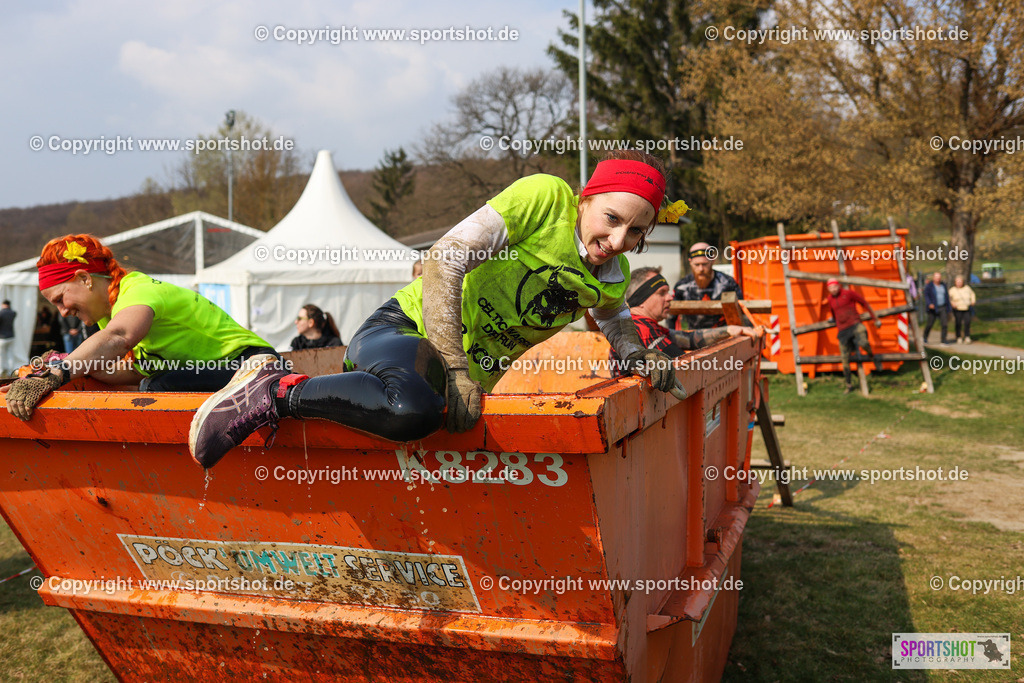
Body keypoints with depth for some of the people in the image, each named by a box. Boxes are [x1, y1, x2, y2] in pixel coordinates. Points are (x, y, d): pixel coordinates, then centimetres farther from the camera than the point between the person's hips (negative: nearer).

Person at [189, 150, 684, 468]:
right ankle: (275, 392, -17)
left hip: (468, 376, 8)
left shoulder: (612, 278, 7)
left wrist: (640, 355, 6)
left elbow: (616, 320, 31)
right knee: (413, 409, -41)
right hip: (409, 328, -8)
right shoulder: (545, 197, -14)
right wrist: (456, 369, -26)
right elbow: (443, 261, -19)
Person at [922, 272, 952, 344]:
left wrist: (948, 307, 13)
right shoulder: (929, 286, -4)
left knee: (944, 323, -8)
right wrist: (929, 304, -30)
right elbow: (926, 296, -13)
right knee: (930, 324, 5)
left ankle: (943, 339, -5)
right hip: (933, 308, -3)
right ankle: (925, 337, 28)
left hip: (943, 308, 3)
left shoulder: (943, 285, 10)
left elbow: (946, 296, 15)